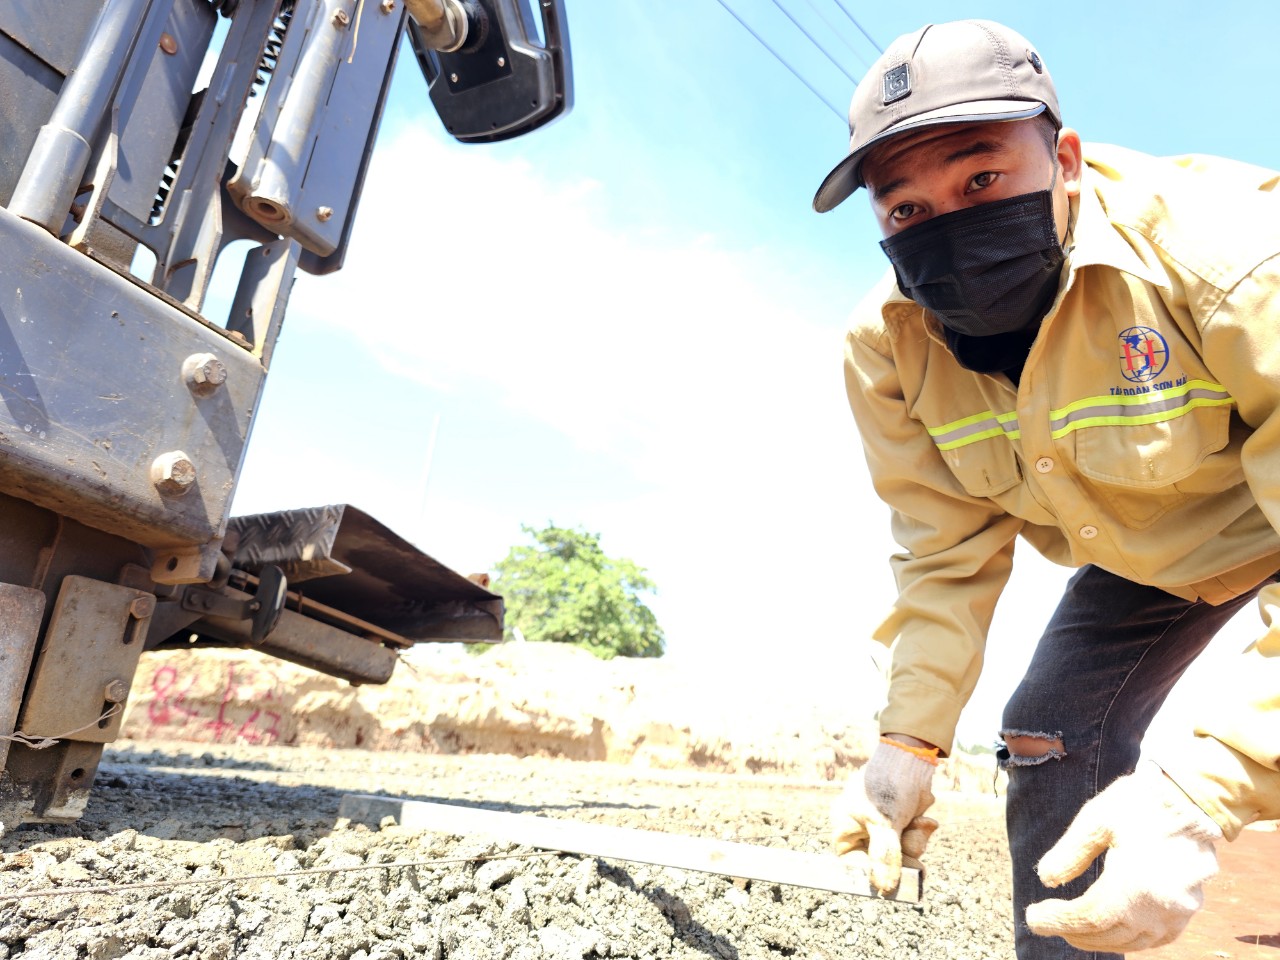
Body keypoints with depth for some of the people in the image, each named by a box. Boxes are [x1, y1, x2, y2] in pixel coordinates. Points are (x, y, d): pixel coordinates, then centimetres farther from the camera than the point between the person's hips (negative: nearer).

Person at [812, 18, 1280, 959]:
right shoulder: (886, 348, -22)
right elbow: (950, 553, -16)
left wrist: (1204, 790, -48)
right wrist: (910, 739, -25)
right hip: (1135, 558, 4)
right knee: (1050, 743, -1)